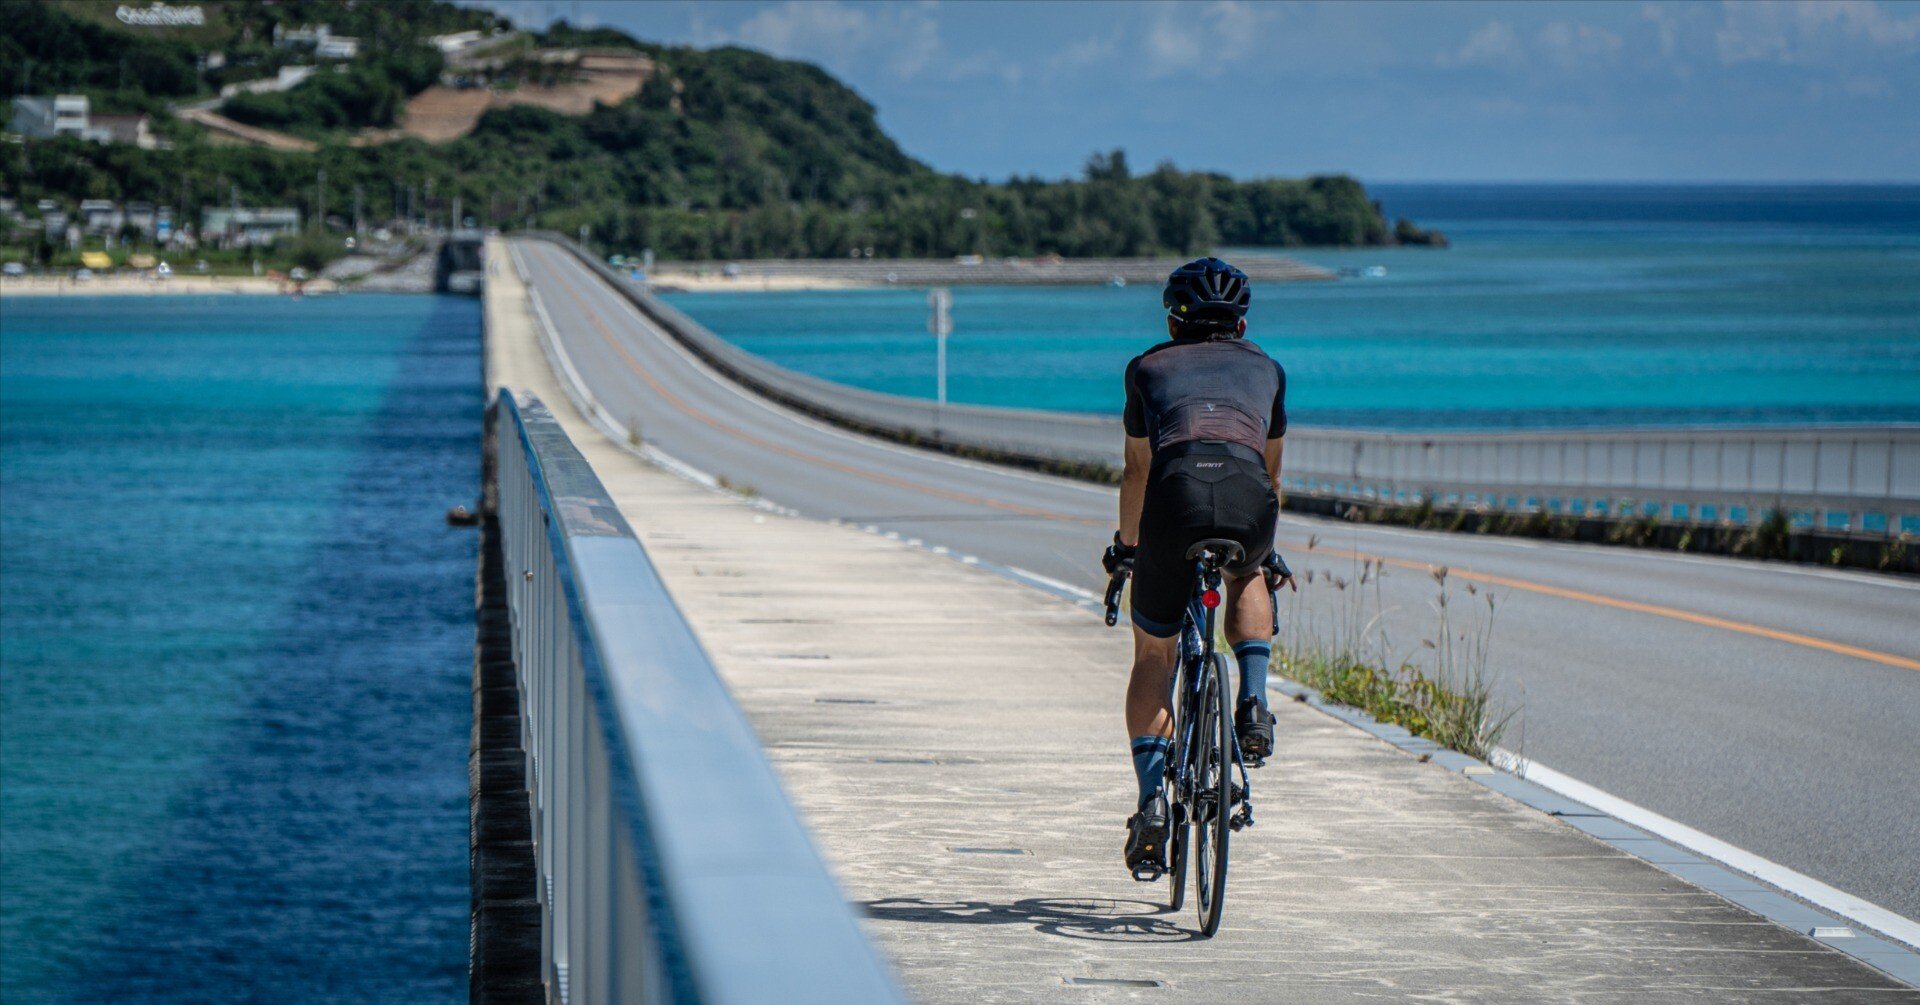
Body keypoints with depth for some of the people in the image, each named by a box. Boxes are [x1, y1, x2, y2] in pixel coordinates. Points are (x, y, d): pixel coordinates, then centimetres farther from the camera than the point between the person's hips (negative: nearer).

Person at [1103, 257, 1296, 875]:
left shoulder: (1148, 368, 31)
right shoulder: (1267, 370, 33)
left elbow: (1137, 472, 40)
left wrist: (1126, 545, 56)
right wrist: (1267, 550, 57)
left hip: (1176, 493, -1)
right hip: (1249, 500, 1)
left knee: (1153, 655, 18)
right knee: (1247, 577, 38)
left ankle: (1151, 798, 2)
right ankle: (1253, 703, 16)